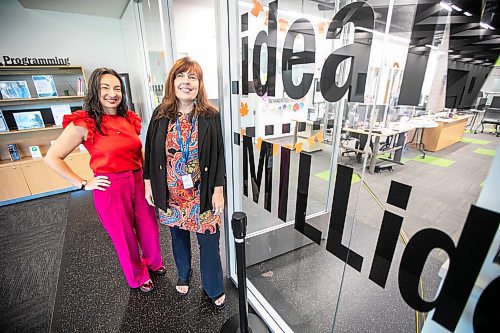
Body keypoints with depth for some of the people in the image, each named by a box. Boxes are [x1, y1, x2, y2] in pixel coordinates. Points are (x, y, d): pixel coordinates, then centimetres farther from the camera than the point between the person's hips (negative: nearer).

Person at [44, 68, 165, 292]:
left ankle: (153, 262, 48)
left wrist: (146, 175, 9)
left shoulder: (130, 119, 5)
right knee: (124, 236, 14)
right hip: (110, 188, -4)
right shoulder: (83, 123, -10)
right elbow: (52, 158, -5)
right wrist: (83, 184, -7)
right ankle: (138, 278, 41)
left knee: (149, 229, 16)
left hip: (138, 182, 5)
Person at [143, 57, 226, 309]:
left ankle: (214, 289, 34)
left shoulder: (210, 116, -8)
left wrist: (218, 190, -9)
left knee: (208, 241, 7)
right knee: (178, 236, 22)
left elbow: (218, 155, -7)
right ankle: (183, 276, 51)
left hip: (202, 193, -2)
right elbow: (151, 151, 5)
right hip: (171, 193, 3)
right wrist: (148, 184, 6)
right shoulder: (160, 115, -2)